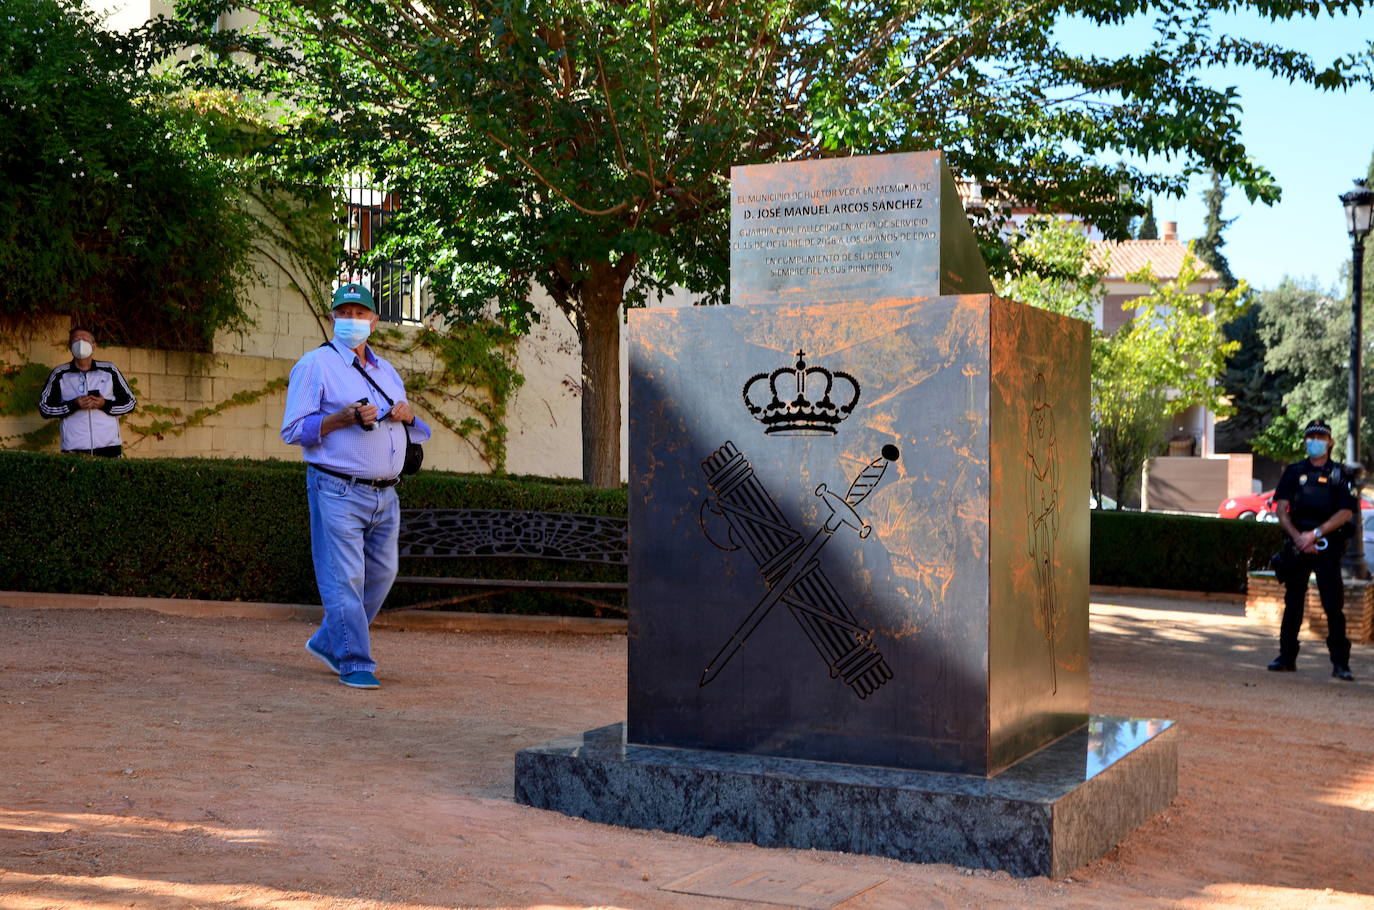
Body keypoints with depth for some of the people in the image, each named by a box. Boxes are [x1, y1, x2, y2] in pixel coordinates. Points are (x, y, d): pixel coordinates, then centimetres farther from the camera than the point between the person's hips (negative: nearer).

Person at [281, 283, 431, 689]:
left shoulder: (387, 371, 19)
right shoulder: (316, 365, -1)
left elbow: (418, 434, 23)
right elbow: (293, 430, -7)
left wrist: (407, 416, -1)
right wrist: (345, 418, -18)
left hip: (385, 494, 7)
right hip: (338, 491, -7)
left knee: (380, 575, 11)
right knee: (344, 579, -7)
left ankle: (329, 642, 25)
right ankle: (355, 663, 0)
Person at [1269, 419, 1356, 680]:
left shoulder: (1341, 475, 4)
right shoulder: (1294, 472, 10)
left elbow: (1346, 512, -5)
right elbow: (1281, 508, 3)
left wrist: (1315, 534, -14)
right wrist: (1297, 536, -11)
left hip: (1328, 547, -2)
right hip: (1297, 546, 2)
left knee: (1334, 605, -6)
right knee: (1293, 603, 8)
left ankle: (1340, 663, -3)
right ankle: (1287, 657, 15)